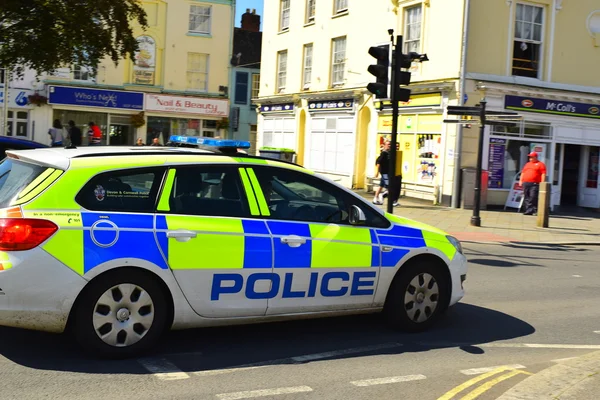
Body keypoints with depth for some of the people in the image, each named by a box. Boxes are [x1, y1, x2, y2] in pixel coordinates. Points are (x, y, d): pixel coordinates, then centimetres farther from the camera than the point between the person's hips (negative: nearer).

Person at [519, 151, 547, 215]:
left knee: (533, 197, -13)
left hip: (535, 184, -6)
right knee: (526, 198, 3)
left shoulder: (540, 164, 4)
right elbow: (523, 172, 25)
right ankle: (528, 210, 6)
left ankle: (534, 210, -10)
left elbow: (543, 174, -4)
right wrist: (521, 180, 15)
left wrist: (542, 182, -14)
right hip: (525, 183, 6)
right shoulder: (527, 164, 24)